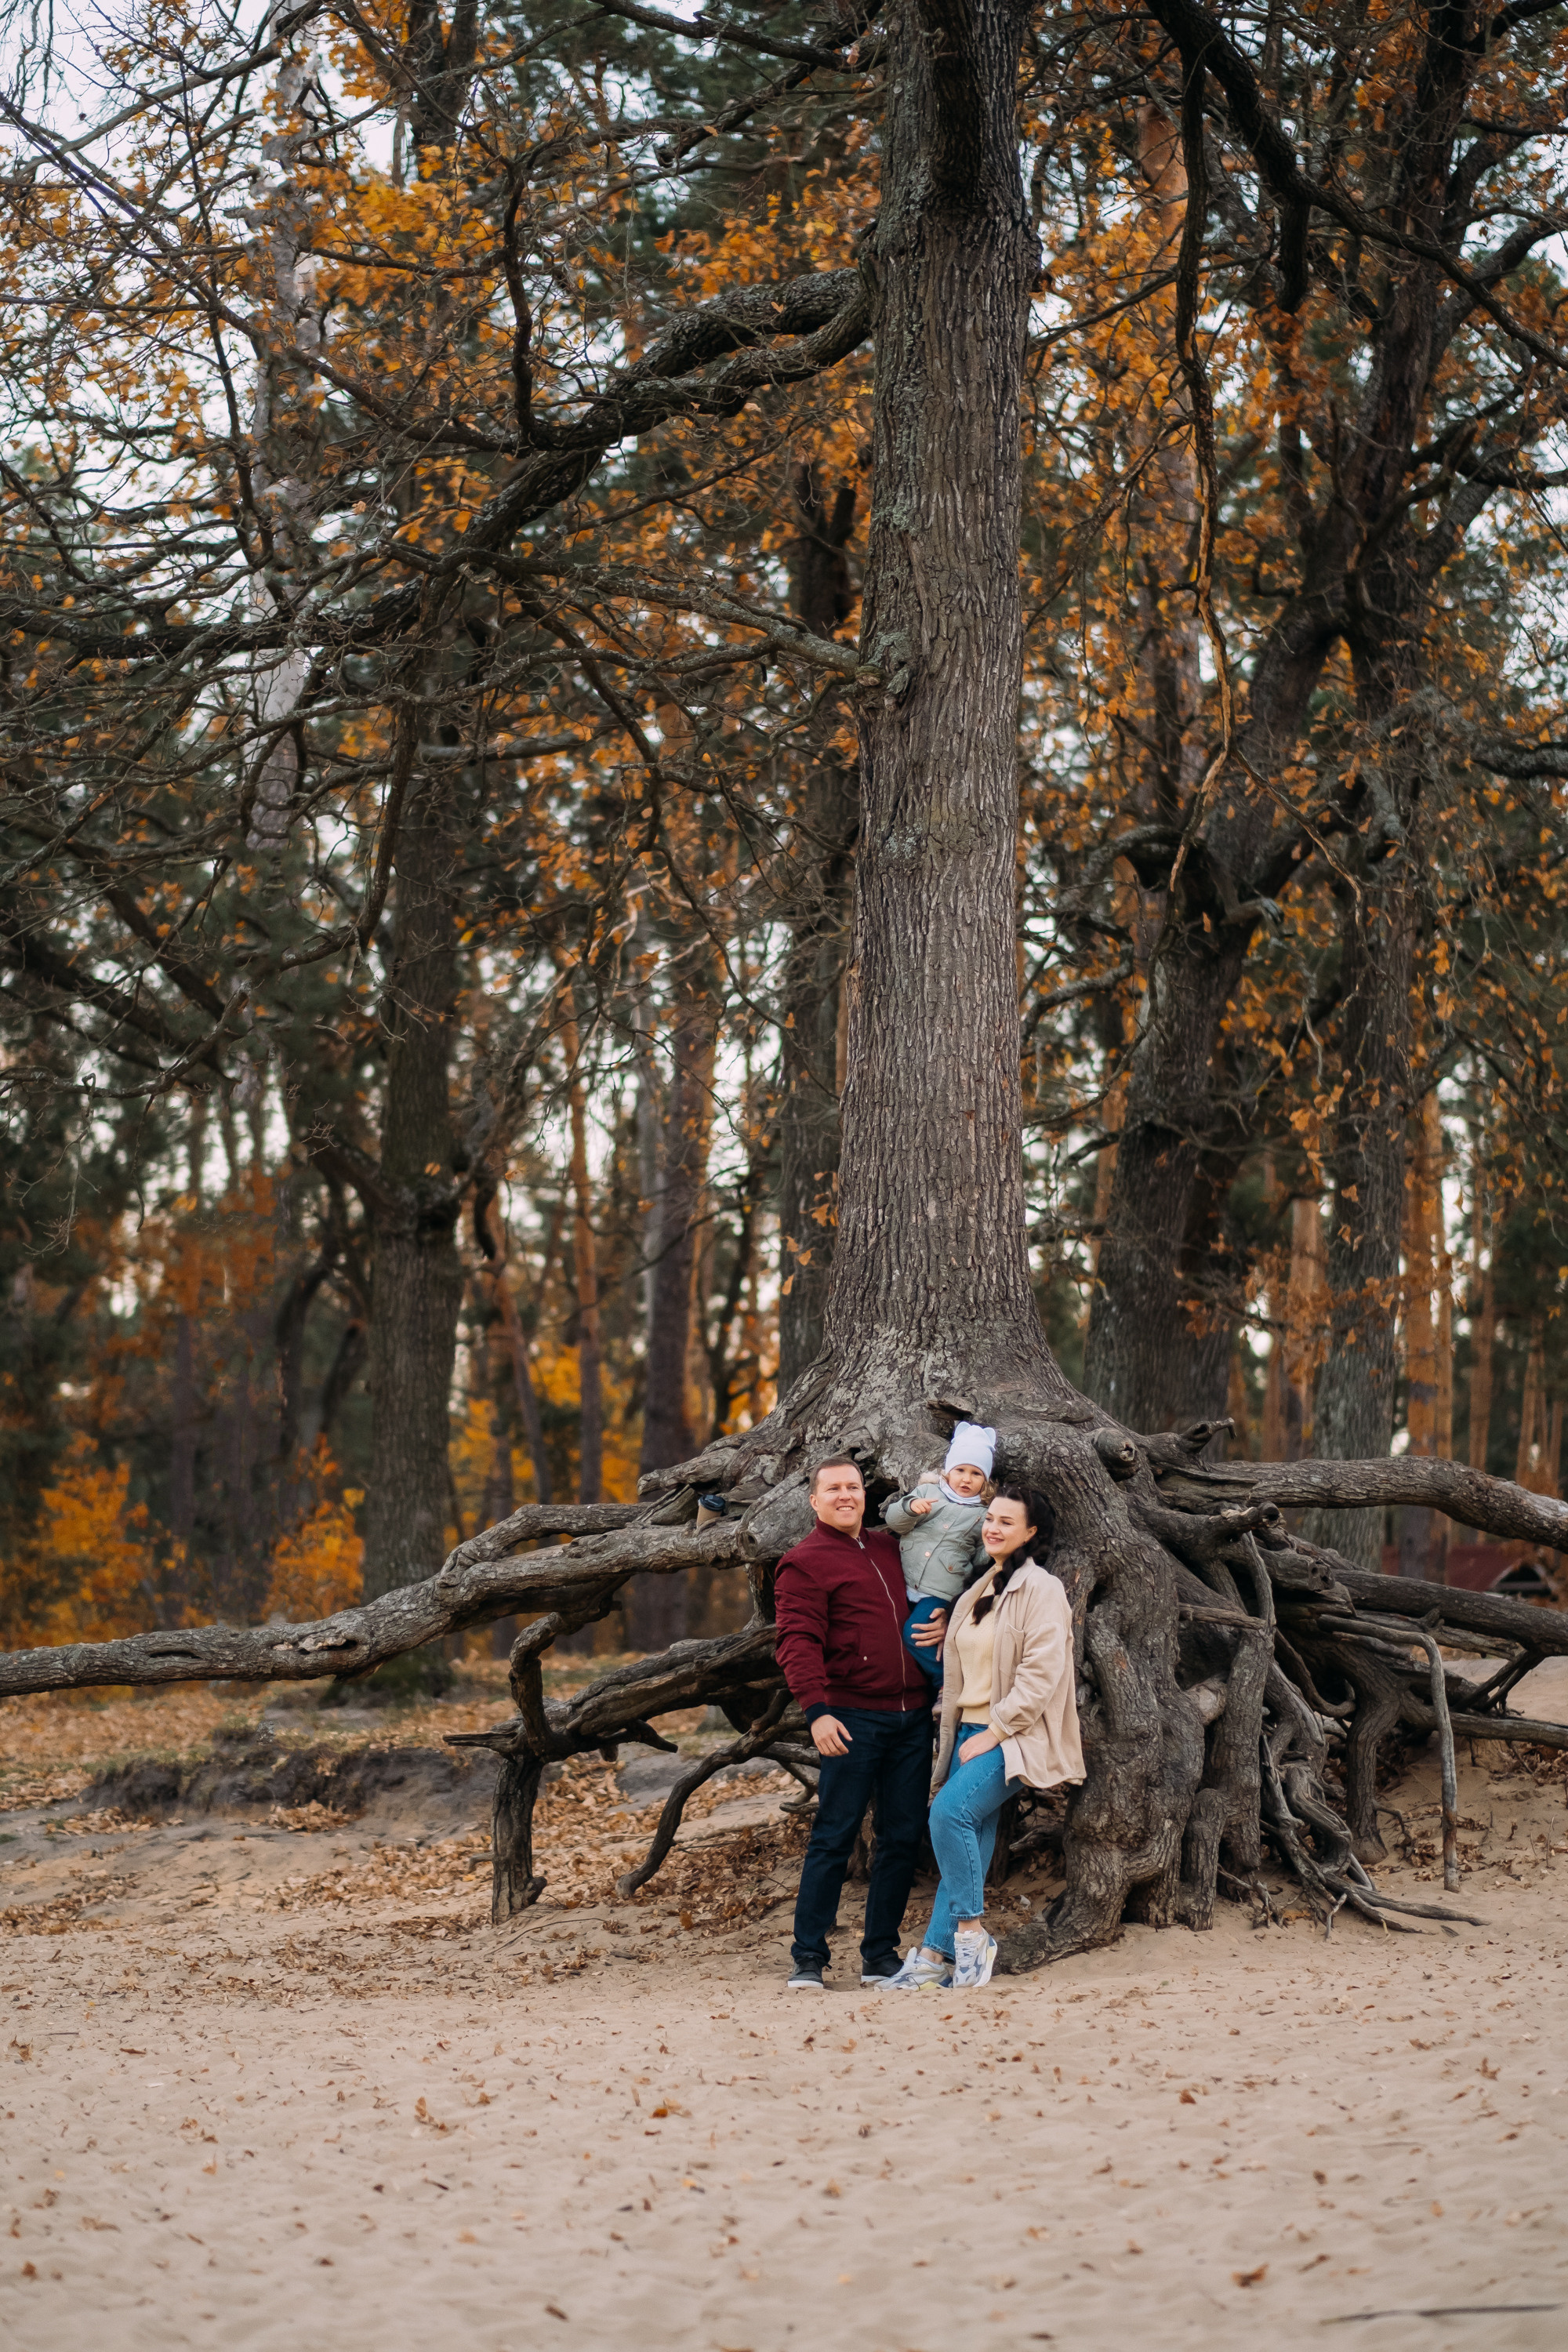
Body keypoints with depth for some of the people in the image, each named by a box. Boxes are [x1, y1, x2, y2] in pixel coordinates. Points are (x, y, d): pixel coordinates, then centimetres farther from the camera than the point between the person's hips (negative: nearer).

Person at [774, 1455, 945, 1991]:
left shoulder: (891, 1546, 16)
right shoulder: (805, 1563, -3)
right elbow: (798, 1642, -12)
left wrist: (943, 1622, 7)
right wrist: (817, 1710, -23)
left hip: (912, 1717, 6)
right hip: (853, 1720, -6)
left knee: (903, 1837, 7)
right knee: (834, 1836, -6)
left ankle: (881, 1955, 16)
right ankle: (808, 1958, 0)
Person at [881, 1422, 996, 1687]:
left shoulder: (982, 1516, 9)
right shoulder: (928, 1492, 10)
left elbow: (983, 1559, 16)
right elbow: (894, 1521, 2)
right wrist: (910, 1507, -16)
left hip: (940, 1594, -4)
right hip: (903, 1583, 4)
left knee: (915, 1633, -22)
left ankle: (947, 1684, -7)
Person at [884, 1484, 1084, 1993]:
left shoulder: (1041, 1589, -8)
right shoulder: (978, 1591, 16)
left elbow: (1040, 1674, -16)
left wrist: (994, 1731, -16)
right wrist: (953, 1737, 14)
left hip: (1015, 1735, -7)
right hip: (972, 1731, 7)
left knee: (951, 1810, -24)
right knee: (968, 1836, 1)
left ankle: (972, 1933, -15)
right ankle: (937, 1954, -1)